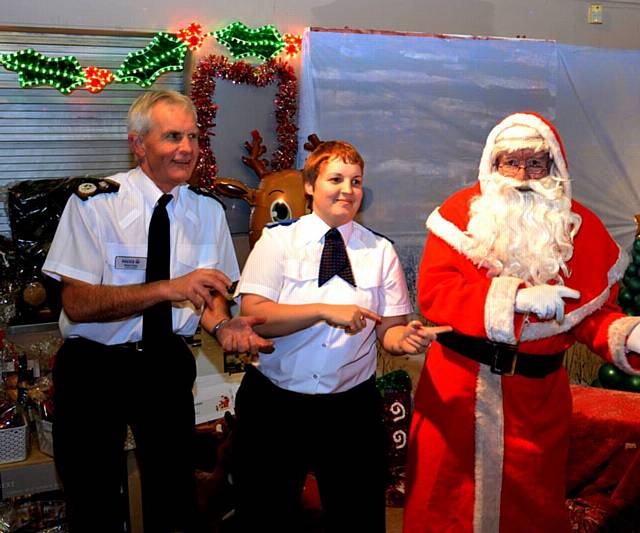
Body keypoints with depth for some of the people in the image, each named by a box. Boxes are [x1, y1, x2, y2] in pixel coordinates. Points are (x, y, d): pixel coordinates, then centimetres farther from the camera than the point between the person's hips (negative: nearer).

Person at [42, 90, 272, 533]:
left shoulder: (208, 211, 2)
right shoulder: (94, 202, -12)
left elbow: (209, 291, 4)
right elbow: (78, 303, -19)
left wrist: (222, 324, -19)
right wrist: (169, 288, -29)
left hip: (169, 367, 3)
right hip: (93, 368, -3)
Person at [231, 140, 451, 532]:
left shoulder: (381, 250, 4)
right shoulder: (278, 240, -1)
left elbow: (389, 330, 1)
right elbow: (253, 315, -13)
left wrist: (406, 337, -22)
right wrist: (325, 311, -23)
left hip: (352, 410, 2)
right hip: (273, 404, -1)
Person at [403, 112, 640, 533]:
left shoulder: (583, 228, 3)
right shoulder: (461, 212, -4)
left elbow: (593, 312, 4)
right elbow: (432, 290, -15)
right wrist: (516, 296, -24)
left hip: (536, 396, 2)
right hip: (456, 388, -1)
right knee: (445, 499, 12)